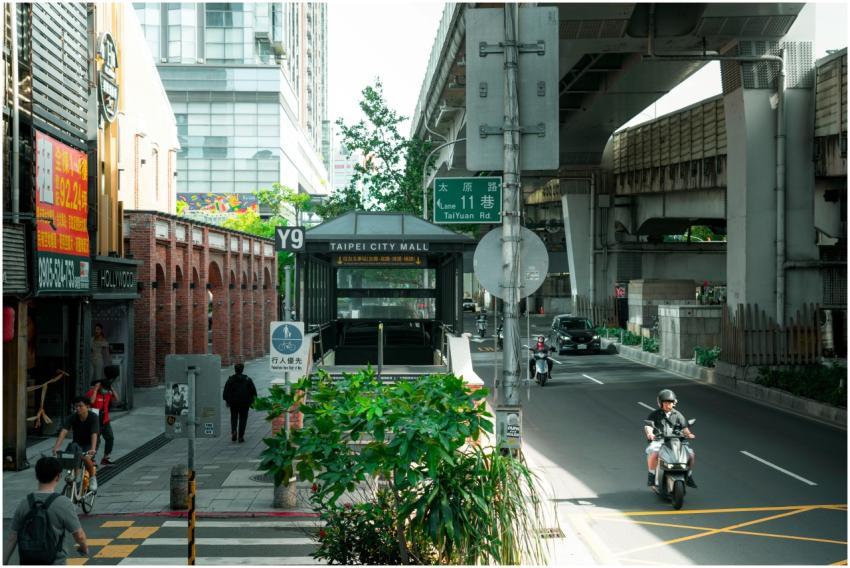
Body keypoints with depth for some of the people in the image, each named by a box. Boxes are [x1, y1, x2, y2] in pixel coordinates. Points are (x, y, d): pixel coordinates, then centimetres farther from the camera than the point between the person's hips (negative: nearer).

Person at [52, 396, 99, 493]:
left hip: (89, 445, -3)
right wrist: (56, 447, -38)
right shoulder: (72, 417, -11)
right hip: (77, 443, 3)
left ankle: (92, 477, -6)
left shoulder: (93, 417, -18)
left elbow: (94, 434, -32)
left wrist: (92, 449, -48)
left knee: (86, 457, -34)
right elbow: (63, 431, -24)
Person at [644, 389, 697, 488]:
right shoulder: (654, 415, 4)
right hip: (658, 441, -3)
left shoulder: (677, 415, 12)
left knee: (691, 455, -13)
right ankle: (651, 476, -15)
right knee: (654, 453, -35)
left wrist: (689, 434, -20)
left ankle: (688, 476, 9)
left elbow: (684, 427, 2)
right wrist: (650, 434, -33)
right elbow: (648, 426, -10)